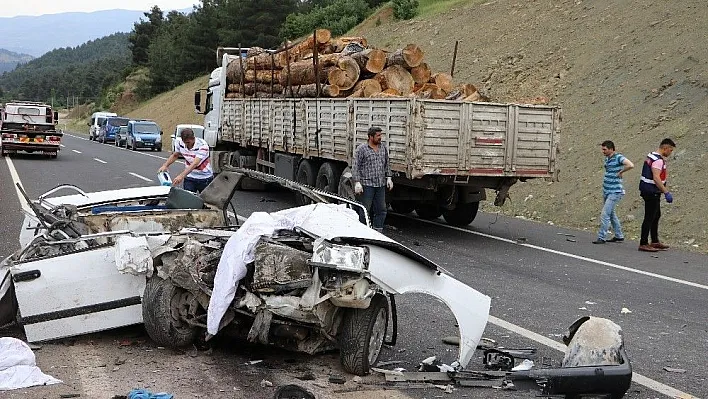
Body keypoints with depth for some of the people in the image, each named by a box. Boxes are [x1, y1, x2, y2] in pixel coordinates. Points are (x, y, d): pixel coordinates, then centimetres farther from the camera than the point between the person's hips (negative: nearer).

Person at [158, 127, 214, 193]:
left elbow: (195, 164, -36)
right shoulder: (179, 142, -11)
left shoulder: (202, 145, -26)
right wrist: (165, 165, -7)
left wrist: (181, 176, -47)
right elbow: (175, 155, 10)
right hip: (189, 177, 3)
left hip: (204, 178, -3)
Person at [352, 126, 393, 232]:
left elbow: (387, 164, 20)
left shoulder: (383, 147, 12)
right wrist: (357, 182, -14)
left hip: (381, 184, 5)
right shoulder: (361, 149, -4)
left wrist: (388, 178, 11)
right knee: (365, 210, -1)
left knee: (381, 209, 5)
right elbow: (356, 167, -7)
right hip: (367, 184, -5)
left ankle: (378, 231, 11)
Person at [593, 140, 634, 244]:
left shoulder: (618, 157, -15)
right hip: (606, 192, 10)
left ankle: (602, 237, -7)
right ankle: (619, 236, 27)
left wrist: (620, 172, -17)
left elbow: (630, 165, -31)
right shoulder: (607, 159, 12)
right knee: (611, 214, 17)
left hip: (614, 192, -10)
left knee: (605, 214, -11)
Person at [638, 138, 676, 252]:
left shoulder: (651, 155, 12)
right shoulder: (658, 160, -19)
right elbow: (656, 178, -27)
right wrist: (666, 192, -26)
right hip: (652, 193, -11)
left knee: (656, 216, 18)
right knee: (649, 218, -6)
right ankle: (643, 244, -3)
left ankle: (655, 242, 26)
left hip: (648, 191, 11)